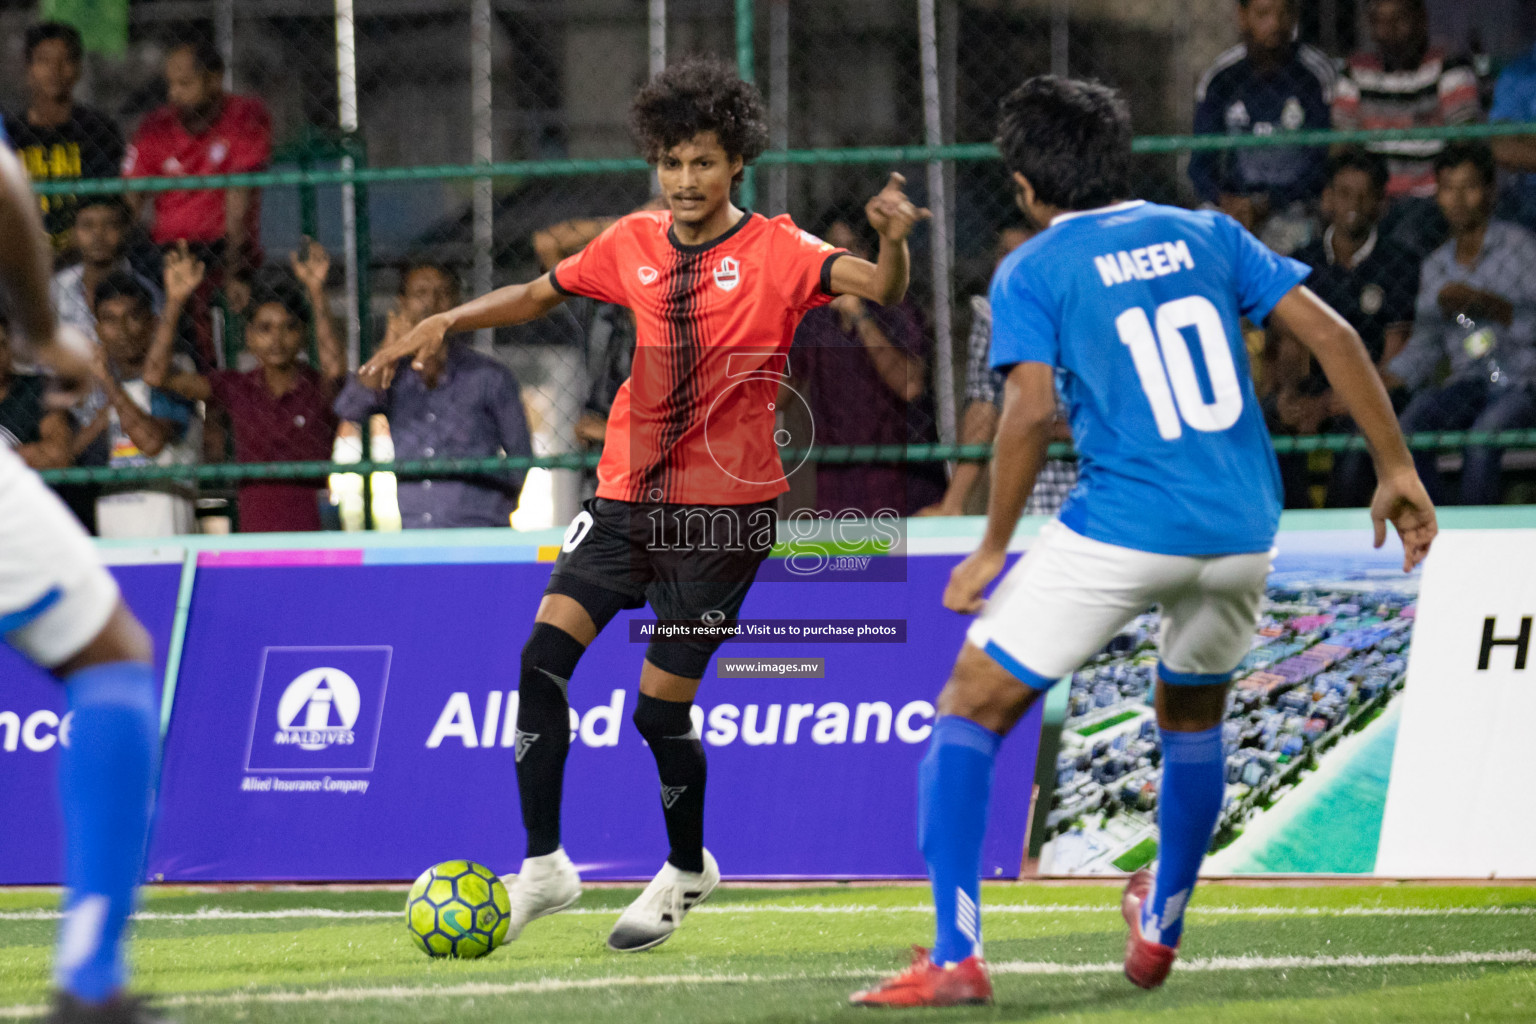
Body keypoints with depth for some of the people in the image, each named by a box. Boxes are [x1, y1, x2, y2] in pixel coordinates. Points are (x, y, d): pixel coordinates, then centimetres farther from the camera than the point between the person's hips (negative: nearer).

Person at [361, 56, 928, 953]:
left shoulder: (775, 251, -7)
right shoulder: (633, 244, 7)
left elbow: (879, 288, -21)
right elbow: (539, 295, 20)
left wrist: (894, 240, -42)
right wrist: (441, 325, 9)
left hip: (725, 509, -4)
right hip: (629, 498, 4)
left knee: (660, 706, -4)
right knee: (545, 653, -13)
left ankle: (688, 870, 22)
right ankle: (544, 866, -4)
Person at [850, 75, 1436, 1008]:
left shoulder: (1031, 273, 1)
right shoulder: (1205, 234, 14)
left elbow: (1033, 409, -11)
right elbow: (1331, 334, 8)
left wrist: (994, 549, -1)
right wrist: (1397, 468, 12)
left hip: (1122, 531, -5)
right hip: (1244, 533, 5)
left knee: (971, 712, 3)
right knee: (1193, 718, 31)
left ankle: (956, 957, -10)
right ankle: (1160, 931, 44)